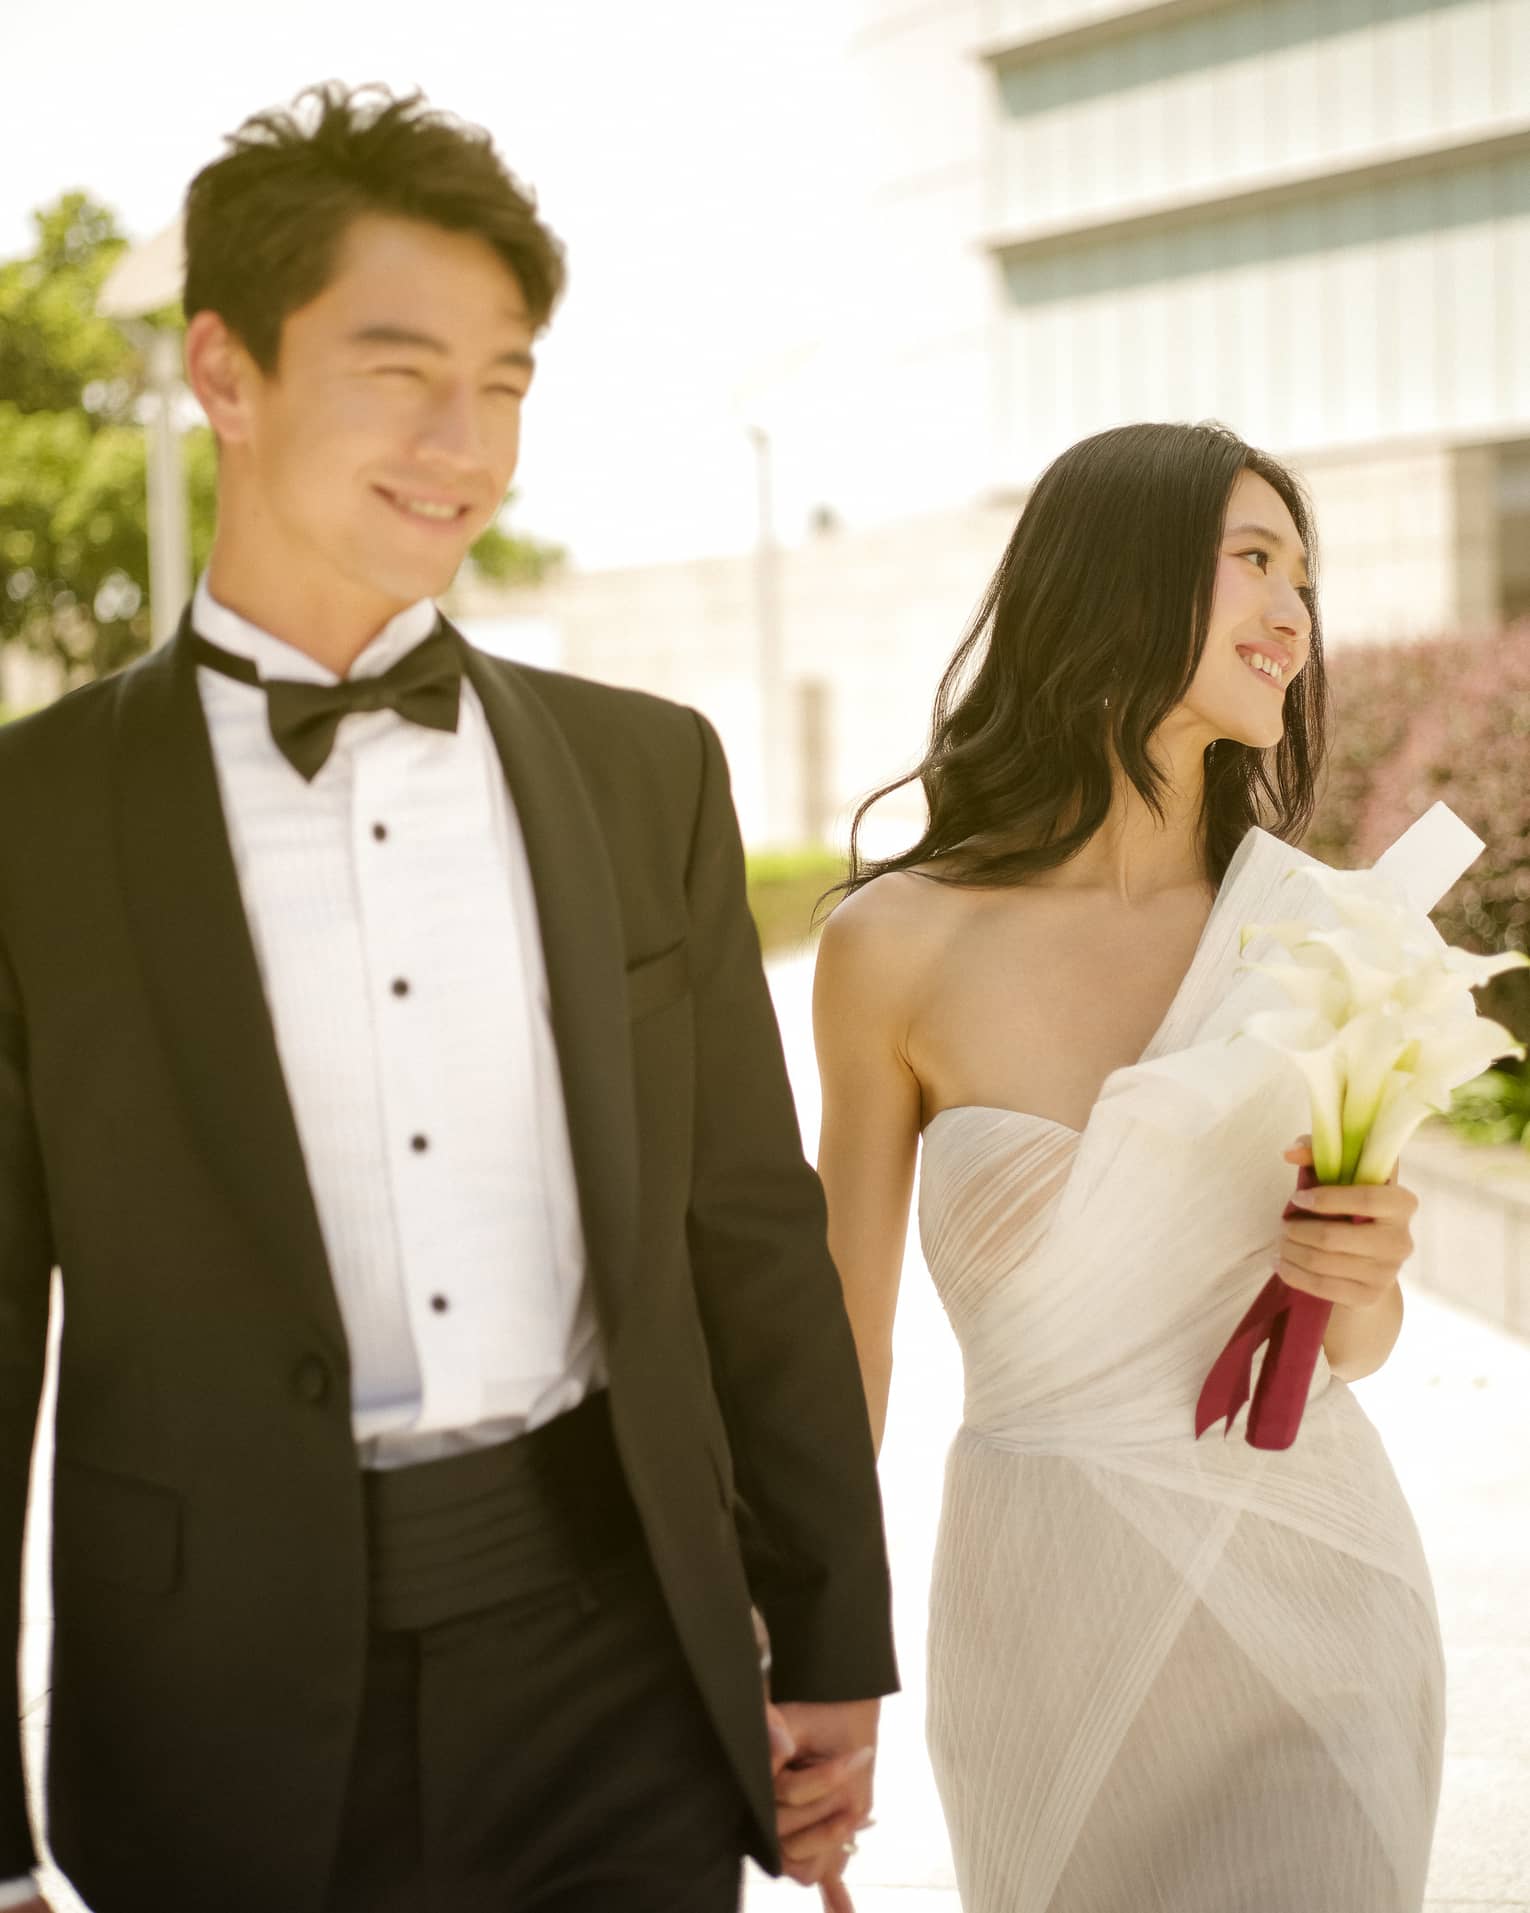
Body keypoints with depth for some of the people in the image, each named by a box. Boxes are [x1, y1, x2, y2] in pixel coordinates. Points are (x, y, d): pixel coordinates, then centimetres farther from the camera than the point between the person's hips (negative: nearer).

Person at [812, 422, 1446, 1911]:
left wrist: (1364, 1289, -15)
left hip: (1311, 1577, 1)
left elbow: (1354, 1344, 8)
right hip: (1051, 1604, -1)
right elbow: (843, 1338, 0)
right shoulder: (899, 942, -9)